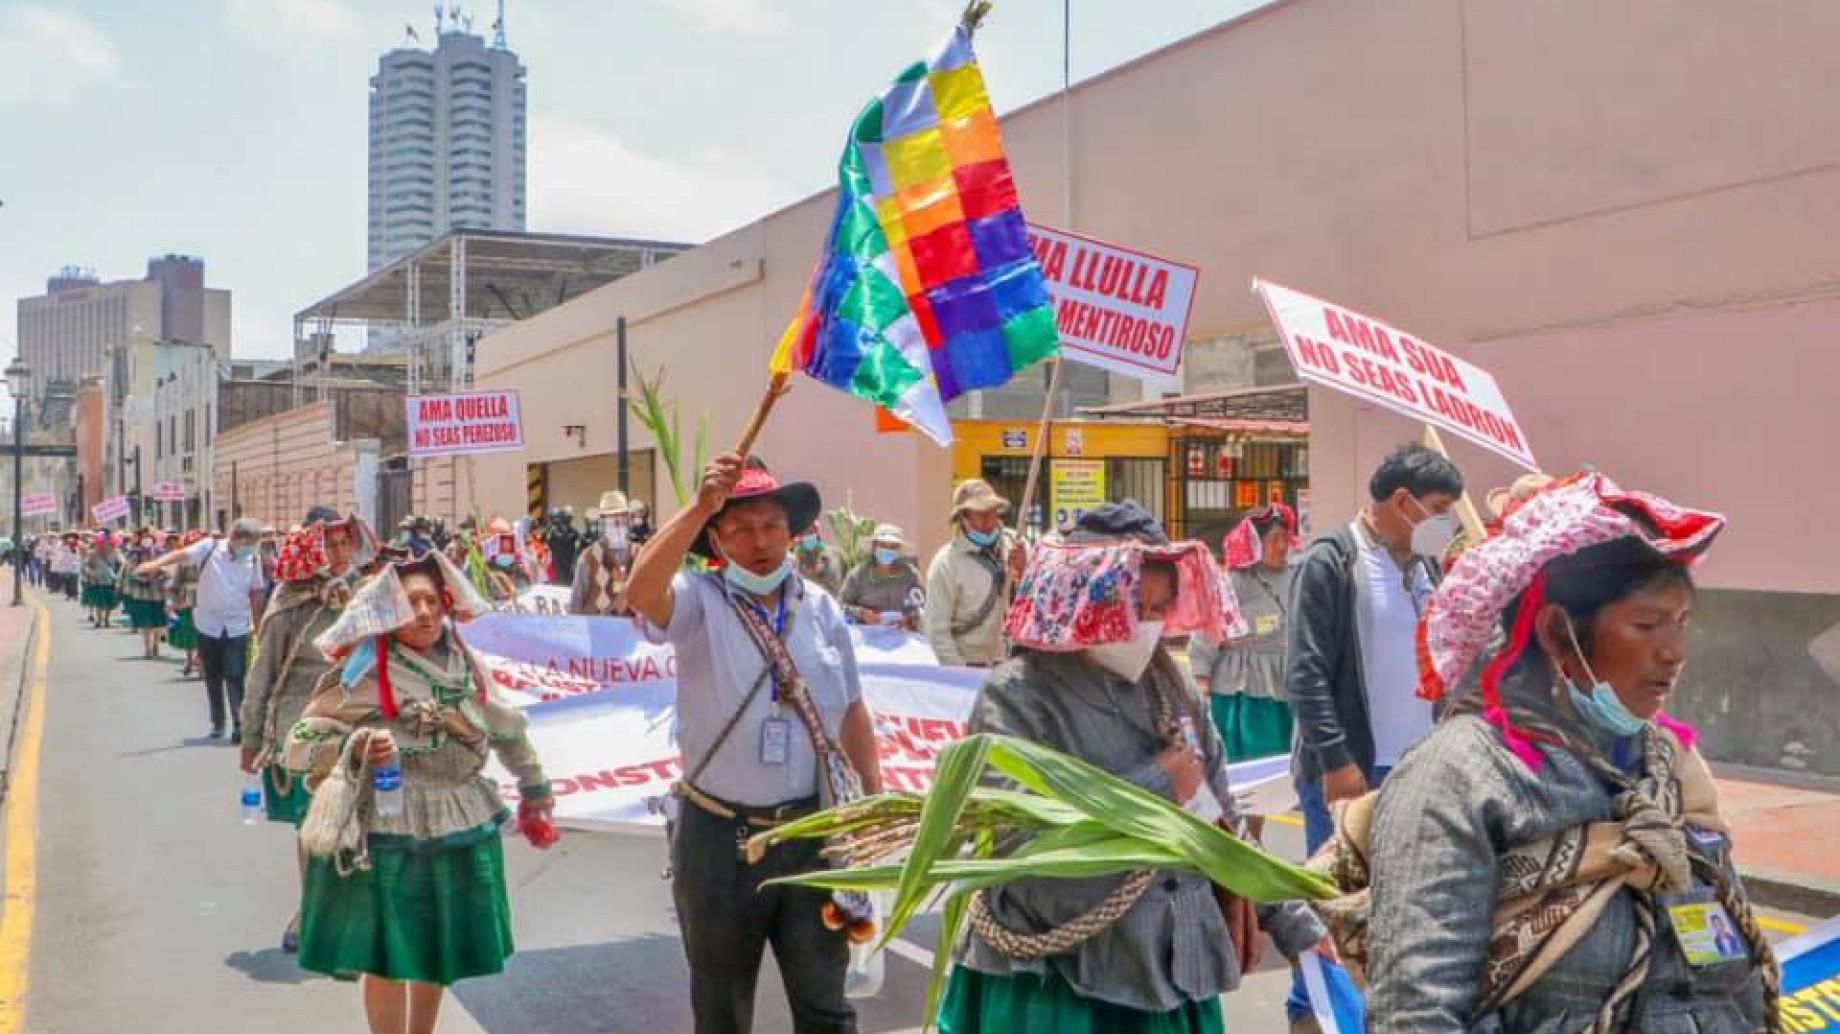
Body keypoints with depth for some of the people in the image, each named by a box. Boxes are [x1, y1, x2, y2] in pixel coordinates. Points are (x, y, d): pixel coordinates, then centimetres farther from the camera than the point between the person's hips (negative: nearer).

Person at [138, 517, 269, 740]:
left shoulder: (253, 560, -1)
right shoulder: (209, 548, -8)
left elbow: (256, 594, 5)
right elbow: (182, 555, -20)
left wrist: (258, 626, 6)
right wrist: (157, 563, -39)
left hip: (238, 627, 0)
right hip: (209, 624, 0)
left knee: (235, 676, -9)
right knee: (213, 677, 11)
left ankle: (240, 723, -7)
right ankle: (217, 722, 26)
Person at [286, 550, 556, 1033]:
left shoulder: (467, 664, 3)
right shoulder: (363, 671, -13)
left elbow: (505, 730, 18)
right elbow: (303, 744, -9)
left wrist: (535, 786, 25)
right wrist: (356, 749, -27)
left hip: (461, 829, 5)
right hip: (388, 834, -5)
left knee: (439, 954, 17)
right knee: (388, 957, 2)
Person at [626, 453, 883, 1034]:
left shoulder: (821, 607, 5)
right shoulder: (699, 601, -9)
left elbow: (852, 710, 12)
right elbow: (640, 593, -32)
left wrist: (876, 797, 12)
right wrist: (699, 506, -37)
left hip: (810, 831, 3)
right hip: (719, 836, -2)